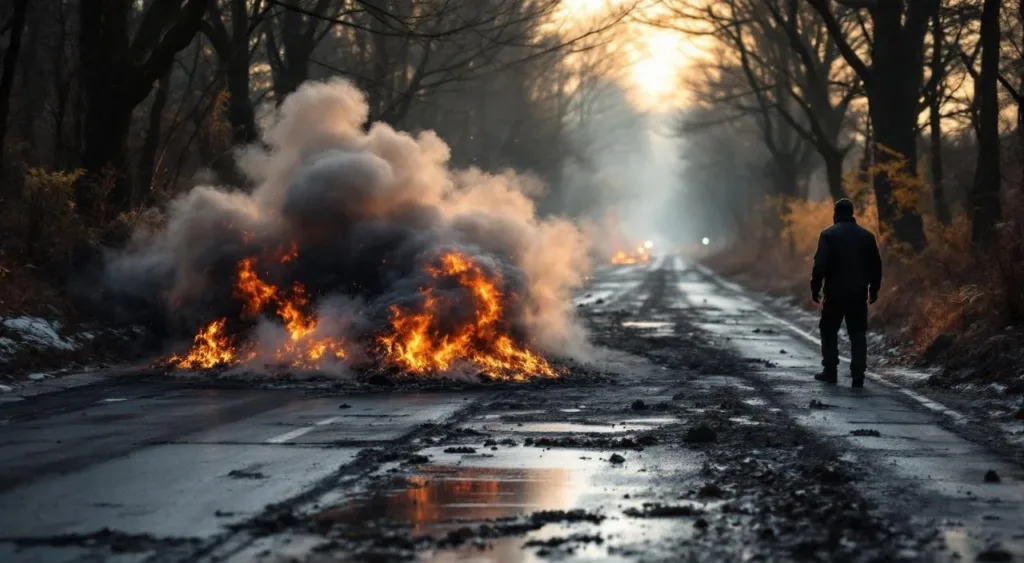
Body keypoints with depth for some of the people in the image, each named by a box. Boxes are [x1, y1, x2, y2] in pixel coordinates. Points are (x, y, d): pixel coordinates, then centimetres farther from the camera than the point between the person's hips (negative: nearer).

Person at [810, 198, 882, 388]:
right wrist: (873, 289, 18)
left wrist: (815, 288, -5)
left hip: (835, 292, -3)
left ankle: (830, 371, 10)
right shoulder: (867, 235, 6)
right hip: (859, 293, 3)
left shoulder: (829, 235, -7)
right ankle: (858, 375, -3)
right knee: (858, 334, 5)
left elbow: (820, 264, -13)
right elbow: (876, 265, 9)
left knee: (829, 331, 12)